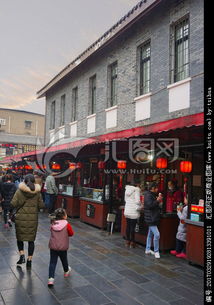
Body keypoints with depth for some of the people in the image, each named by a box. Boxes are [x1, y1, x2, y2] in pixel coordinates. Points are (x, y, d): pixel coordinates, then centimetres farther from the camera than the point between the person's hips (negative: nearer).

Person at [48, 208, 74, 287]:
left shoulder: (53, 224, -2)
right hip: (63, 247, -2)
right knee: (64, 260, 21)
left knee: (52, 262, 6)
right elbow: (71, 233, -5)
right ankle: (66, 272, 46)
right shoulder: (67, 224, -15)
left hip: (53, 247, 2)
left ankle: (51, 278, -4)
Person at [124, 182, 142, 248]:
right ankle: (132, 243, 10)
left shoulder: (127, 189, 9)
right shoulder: (136, 190, -13)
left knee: (128, 226, 14)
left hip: (127, 211, 6)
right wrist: (140, 207, -2)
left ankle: (127, 241, 23)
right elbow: (137, 201, -20)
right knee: (132, 227, 2)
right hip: (133, 212, -6)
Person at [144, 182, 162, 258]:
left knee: (150, 234, 16)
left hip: (153, 218, 11)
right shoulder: (148, 195, -15)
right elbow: (150, 205, -25)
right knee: (156, 234, -12)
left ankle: (148, 249, 26)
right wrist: (157, 201, -22)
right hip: (150, 218, -11)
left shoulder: (152, 195, 17)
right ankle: (156, 251, -2)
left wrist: (159, 201, 11)